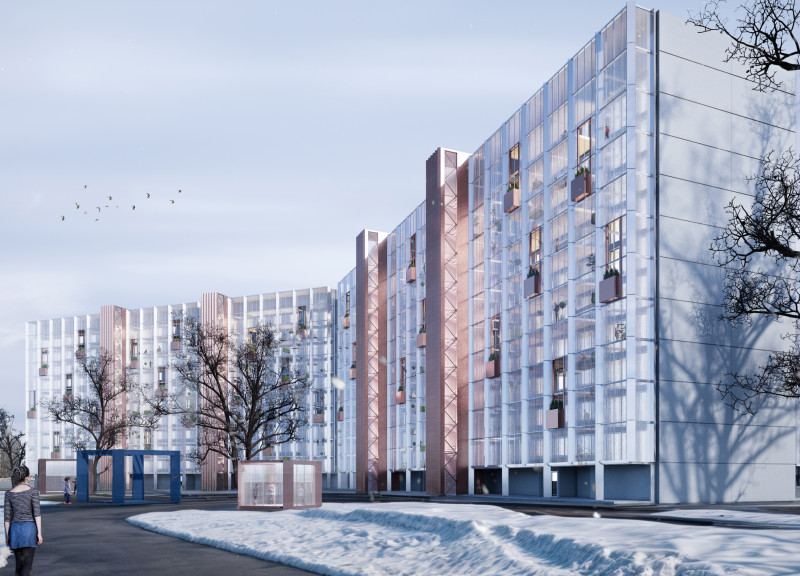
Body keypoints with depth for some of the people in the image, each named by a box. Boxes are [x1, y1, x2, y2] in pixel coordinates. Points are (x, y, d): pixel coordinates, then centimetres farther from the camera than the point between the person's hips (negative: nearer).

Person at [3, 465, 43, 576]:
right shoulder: (33, 491, -4)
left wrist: (7, 536, 11)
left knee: (19, 564, 16)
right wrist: (39, 533, -11)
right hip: (29, 529, -3)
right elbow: (37, 513, -11)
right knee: (27, 564, -5)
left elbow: (7, 517, 5)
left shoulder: (9, 493, 5)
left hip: (15, 530, 3)